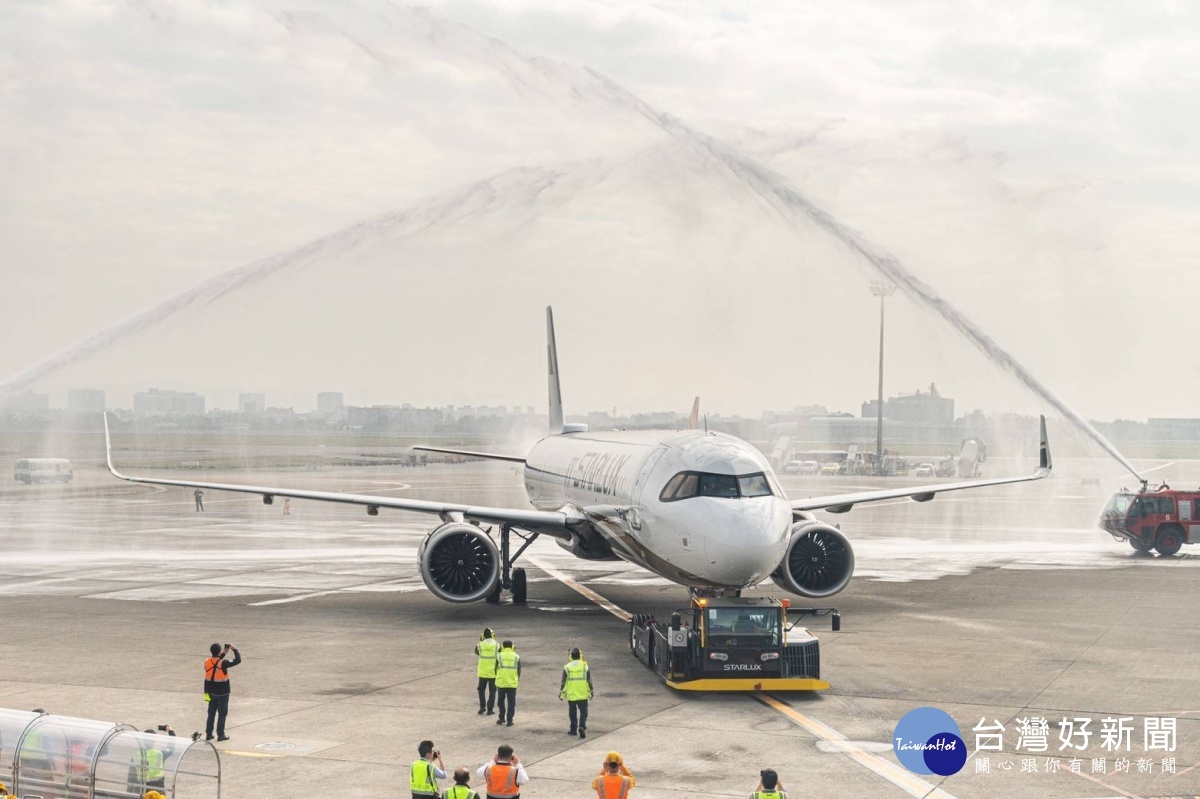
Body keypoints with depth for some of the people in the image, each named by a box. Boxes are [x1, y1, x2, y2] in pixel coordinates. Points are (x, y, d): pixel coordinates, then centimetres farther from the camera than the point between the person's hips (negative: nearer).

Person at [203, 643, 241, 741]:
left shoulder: (207, 662, -3)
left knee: (211, 713, 14)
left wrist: (225, 652, 17)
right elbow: (238, 660, -16)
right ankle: (220, 735, 6)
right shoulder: (223, 663, -20)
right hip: (222, 693, -5)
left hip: (212, 692, 5)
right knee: (222, 714, 4)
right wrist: (235, 649, -2)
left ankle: (208, 734, 17)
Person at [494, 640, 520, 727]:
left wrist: (496, 681, 18)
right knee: (511, 702, 6)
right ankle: (509, 721, 3)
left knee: (501, 700, 18)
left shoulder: (499, 656, 0)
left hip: (501, 682, 0)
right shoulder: (516, 657, 3)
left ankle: (502, 718, 17)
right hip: (512, 683, 0)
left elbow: (496, 669, 5)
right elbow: (519, 671, 5)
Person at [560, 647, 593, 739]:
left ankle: (573, 729, 19)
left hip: (571, 694, 0)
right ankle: (582, 727, -14)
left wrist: (561, 693, 8)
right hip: (583, 694, 0)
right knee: (583, 711, 4)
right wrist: (591, 691, 11)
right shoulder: (585, 666, -3)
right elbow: (589, 681, 1)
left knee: (572, 712, 13)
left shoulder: (567, 667, -4)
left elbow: (563, 682, -1)